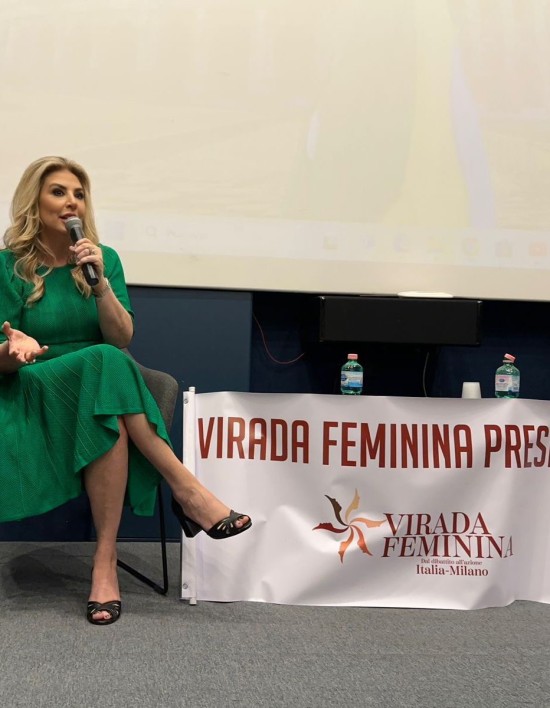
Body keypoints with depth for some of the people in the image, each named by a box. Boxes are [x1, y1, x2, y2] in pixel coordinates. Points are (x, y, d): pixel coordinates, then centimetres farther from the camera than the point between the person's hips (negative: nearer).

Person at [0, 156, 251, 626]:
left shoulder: (104, 258, 8)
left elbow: (122, 340, -1)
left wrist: (100, 283, -15)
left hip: (99, 394, 3)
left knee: (112, 424, -36)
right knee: (103, 363, -35)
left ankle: (106, 563, -35)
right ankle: (186, 489, -35)